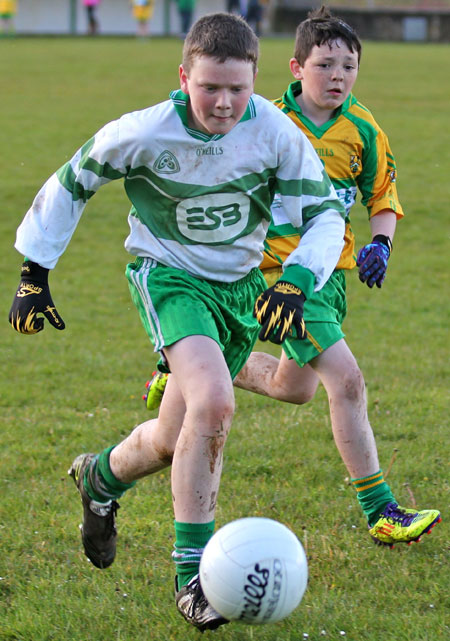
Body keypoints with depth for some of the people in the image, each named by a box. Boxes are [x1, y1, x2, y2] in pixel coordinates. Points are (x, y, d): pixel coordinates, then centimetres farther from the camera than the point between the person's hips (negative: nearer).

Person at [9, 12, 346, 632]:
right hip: (167, 274, -4)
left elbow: (325, 213, -7)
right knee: (213, 402, -29)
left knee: (174, 442, 9)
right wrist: (35, 273, -3)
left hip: (239, 286, 4)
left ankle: (100, 477, 44)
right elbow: (71, 184, -5)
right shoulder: (144, 133, -21)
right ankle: (192, 574, -20)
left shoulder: (276, 133, -16)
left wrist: (296, 281, -25)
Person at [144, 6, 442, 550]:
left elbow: (384, 200, 8)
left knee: (293, 387, 20)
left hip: (331, 271, 6)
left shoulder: (363, 131, 0)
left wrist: (379, 244, -10)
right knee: (346, 380, -17)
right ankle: (381, 514, -15)